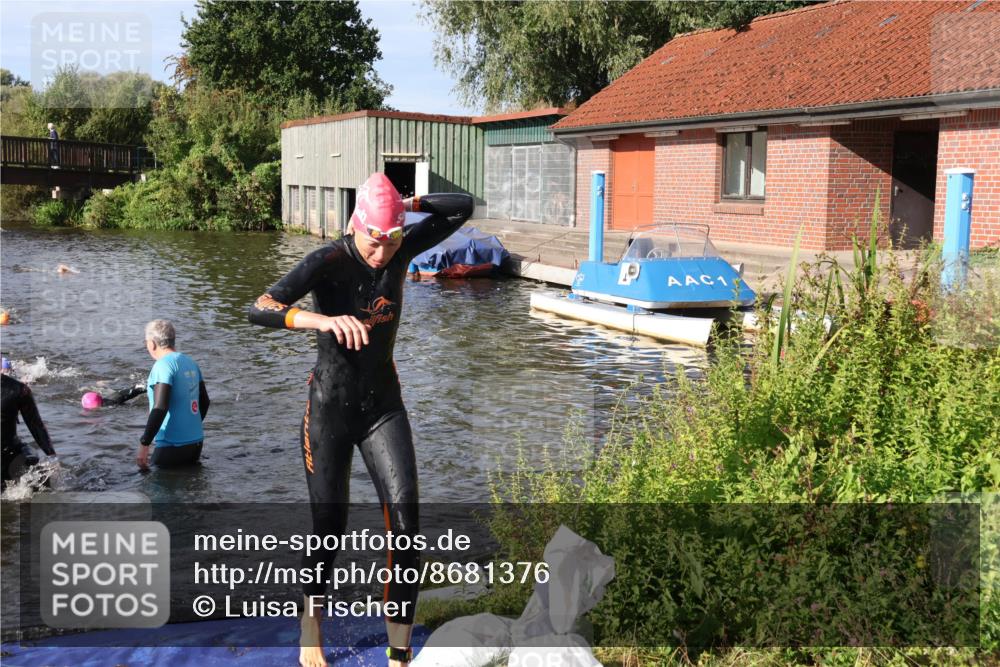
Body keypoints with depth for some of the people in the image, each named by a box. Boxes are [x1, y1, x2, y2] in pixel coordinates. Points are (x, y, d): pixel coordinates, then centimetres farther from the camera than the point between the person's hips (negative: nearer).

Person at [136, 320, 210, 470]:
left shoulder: (163, 366, -15)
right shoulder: (190, 362, 10)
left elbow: (160, 408, -23)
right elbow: (205, 401, 17)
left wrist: (144, 444, -20)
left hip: (173, 445, -8)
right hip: (196, 442, 8)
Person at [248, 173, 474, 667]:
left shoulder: (402, 251, -4)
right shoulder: (326, 263, -18)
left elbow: (463, 207, 2)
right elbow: (259, 310, -31)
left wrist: (409, 204, -12)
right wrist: (322, 319, -47)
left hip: (384, 407, 4)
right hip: (329, 408, -3)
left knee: (405, 529, -9)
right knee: (328, 532, 6)